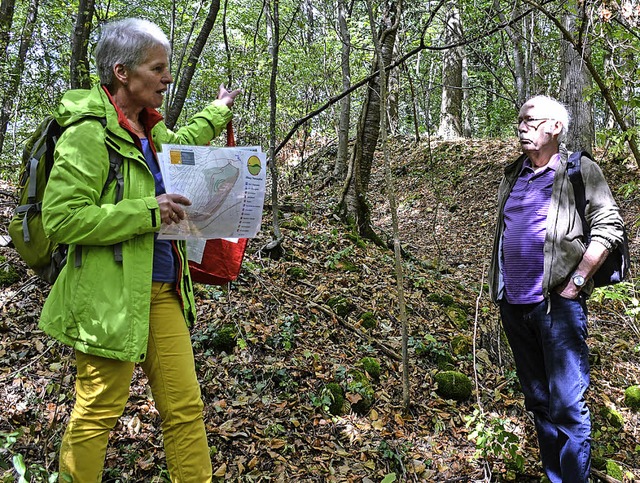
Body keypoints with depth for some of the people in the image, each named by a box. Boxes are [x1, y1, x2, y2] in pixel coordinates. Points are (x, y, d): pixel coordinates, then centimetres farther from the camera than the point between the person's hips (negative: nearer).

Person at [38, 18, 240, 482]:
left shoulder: (150, 130, 13)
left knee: (185, 407, 10)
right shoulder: (88, 134, -12)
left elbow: (179, 142, 38)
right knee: (98, 413, 7)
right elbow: (61, 218, -18)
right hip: (111, 295, -7)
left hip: (162, 290, 8)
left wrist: (219, 111, 46)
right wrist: (148, 211, -20)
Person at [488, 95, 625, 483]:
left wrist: (577, 281, -13)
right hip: (513, 303, 6)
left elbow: (609, 227, -9)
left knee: (567, 404, -5)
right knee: (538, 401, 15)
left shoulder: (580, 171, -3)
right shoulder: (513, 174, 14)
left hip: (557, 304, -6)